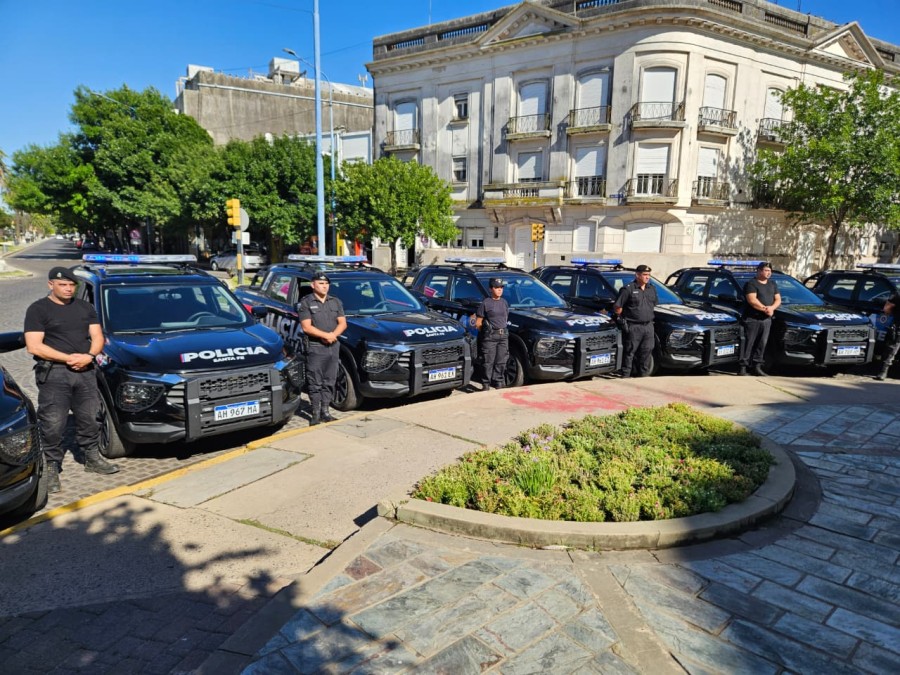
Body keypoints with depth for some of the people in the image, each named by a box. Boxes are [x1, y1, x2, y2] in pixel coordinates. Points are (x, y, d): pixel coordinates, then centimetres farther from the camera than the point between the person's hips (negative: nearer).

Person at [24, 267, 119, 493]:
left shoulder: (85, 307, 14)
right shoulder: (38, 310, -1)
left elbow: (97, 337, 11)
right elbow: (34, 347, -10)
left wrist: (89, 356, -10)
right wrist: (69, 358, -17)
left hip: (85, 372, 4)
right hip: (53, 374, -4)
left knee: (90, 419, 11)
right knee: (53, 424, -3)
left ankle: (92, 458, 25)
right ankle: (52, 467, 8)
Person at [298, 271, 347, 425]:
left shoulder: (336, 302, 14)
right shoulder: (306, 303, -1)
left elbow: (342, 323, 8)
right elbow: (306, 327, -9)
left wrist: (333, 335, -11)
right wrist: (326, 335, -16)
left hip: (333, 347, 5)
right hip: (315, 348, -5)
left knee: (329, 382, 8)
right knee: (315, 383, -2)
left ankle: (325, 411, 16)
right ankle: (315, 413, 4)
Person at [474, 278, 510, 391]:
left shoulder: (504, 302, 12)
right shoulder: (485, 303, -6)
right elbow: (478, 323, -4)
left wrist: (503, 329, 14)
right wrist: (486, 331, 2)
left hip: (503, 335, 6)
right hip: (490, 336, -6)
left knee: (501, 362, 9)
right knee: (488, 362, -4)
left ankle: (498, 382, 20)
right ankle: (486, 384, 4)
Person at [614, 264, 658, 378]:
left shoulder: (652, 289, 12)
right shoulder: (628, 289, -9)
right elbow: (617, 307, -8)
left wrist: (649, 316, 16)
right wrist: (623, 319, -3)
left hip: (648, 325, 6)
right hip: (633, 327, -6)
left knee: (647, 351, 11)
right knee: (630, 352, -1)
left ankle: (643, 374, 22)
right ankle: (625, 375, 6)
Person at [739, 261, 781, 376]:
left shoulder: (773, 284, 18)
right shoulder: (751, 284, -4)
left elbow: (778, 299, 13)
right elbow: (752, 300, -15)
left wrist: (771, 308, -8)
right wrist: (765, 309, -16)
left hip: (766, 319, 6)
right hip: (752, 319, -6)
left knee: (762, 344, 5)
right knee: (748, 343, -6)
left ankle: (757, 366, 12)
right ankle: (743, 366, -4)